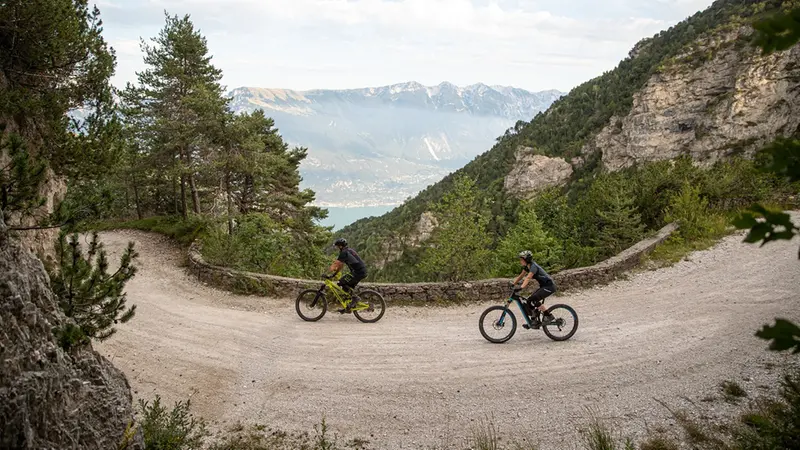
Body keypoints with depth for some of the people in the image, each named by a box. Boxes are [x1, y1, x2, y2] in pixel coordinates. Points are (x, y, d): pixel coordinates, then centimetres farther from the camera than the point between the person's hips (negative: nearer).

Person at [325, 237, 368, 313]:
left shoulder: (344, 252, -11)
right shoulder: (348, 251, 20)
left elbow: (335, 264, -14)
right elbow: (341, 264, 24)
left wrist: (328, 273, -10)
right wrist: (334, 274, 22)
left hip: (358, 272, -10)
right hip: (362, 271, 10)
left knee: (342, 282, -6)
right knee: (349, 287, 15)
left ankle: (355, 297, -4)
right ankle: (348, 308, 18)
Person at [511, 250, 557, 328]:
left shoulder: (533, 267, -23)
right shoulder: (527, 267, 4)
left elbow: (528, 278, -37)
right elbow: (520, 276, 12)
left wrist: (521, 288, -48)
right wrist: (513, 284, 3)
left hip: (549, 286, -9)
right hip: (543, 286, 10)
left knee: (533, 300, -24)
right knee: (528, 302, 2)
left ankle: (549, 316, -13)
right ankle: (535, 321, 11)